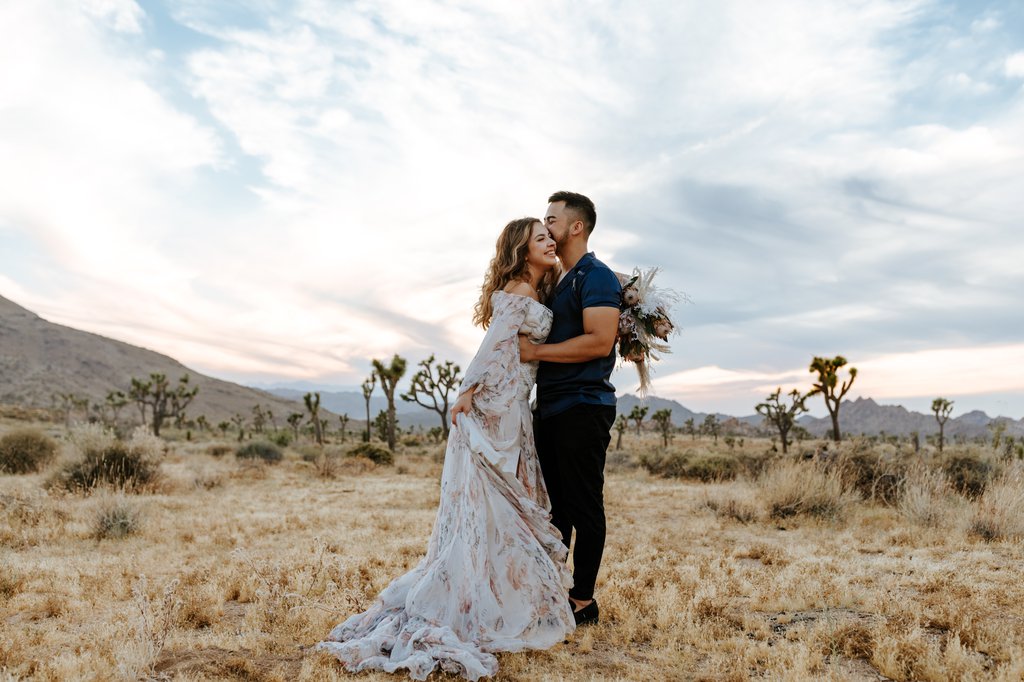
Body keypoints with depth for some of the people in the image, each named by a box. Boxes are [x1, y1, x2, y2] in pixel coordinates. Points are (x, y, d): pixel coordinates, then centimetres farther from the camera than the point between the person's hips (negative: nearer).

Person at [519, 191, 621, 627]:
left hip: (582, 407, -9)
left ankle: (583, 602, 8)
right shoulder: (554, 283, 20)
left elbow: (600, 341, -20)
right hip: (549, 407, 9)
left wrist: (535, 351, -16)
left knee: (584, 506, -1)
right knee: (553, 506, 13)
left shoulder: (596, 277, -8)